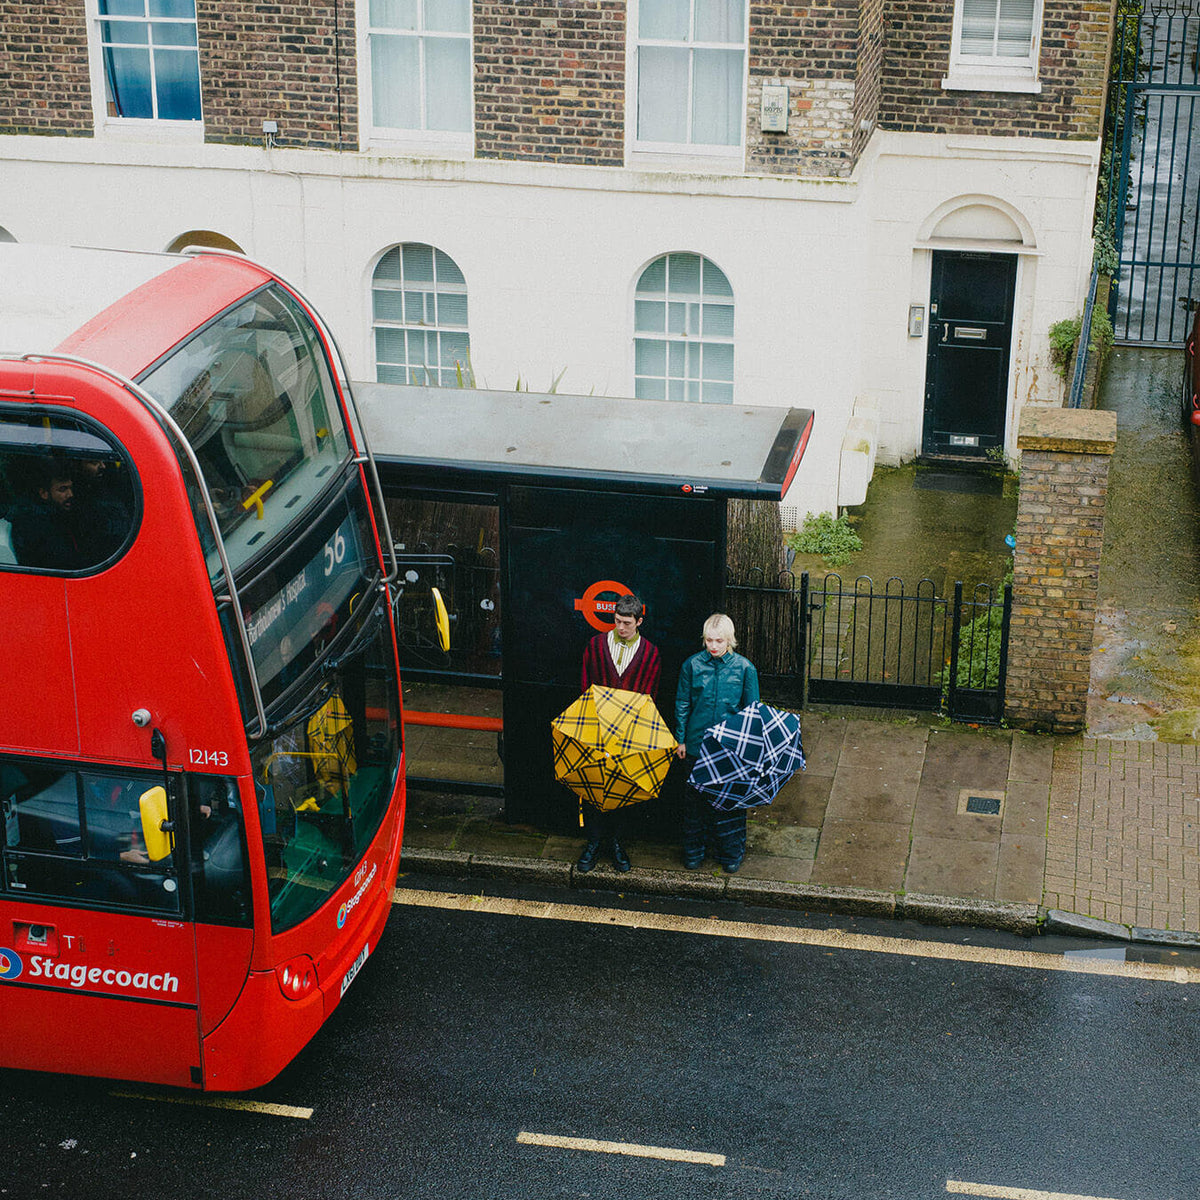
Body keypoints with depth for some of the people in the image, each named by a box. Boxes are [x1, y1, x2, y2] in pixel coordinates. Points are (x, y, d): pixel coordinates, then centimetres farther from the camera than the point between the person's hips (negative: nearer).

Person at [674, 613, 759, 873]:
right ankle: (693, 851, 25)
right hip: (697, 743, 1)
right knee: (695, 797, 10)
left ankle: (731, 852, 22)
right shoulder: (692, 665, -2)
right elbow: (682, 705, 6)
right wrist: (681, 739, 5)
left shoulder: (744, 667, -4)